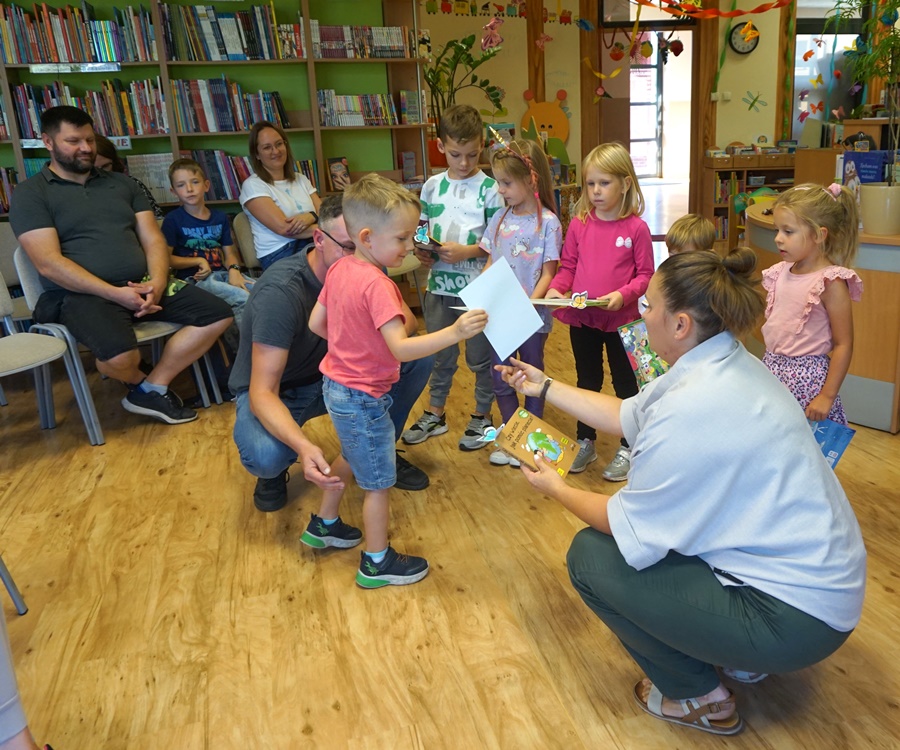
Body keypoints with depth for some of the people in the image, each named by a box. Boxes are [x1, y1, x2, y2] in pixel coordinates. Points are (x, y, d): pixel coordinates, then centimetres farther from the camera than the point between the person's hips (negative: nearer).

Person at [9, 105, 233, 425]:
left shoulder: (121, 183, 17)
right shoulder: (31, 193, 1)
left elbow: (153, 240, 10)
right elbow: (49, 264, -10)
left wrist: (157, 283, -11)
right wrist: (115, 293, -19)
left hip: (142, 286, 6)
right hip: (82, 294, -5)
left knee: (218, 314, -12)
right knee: (120, 355, -36)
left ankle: (152, 388, -7)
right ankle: (139, 381, 4)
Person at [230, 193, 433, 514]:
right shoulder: (281, 291, -32)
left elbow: (407, 320, -7)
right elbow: (262, 393, -35)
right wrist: (303, 447, -53)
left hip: (331, 376, 6)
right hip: (273, 391, -5)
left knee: (419, 358, -12)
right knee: (266, 457, -38)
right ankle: (273, 471, 2)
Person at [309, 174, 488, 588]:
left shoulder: (339, 269, -2)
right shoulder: (376, 285, -28)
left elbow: (316, 323, 6)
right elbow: (401, 348, -35)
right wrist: (454, 333, -43)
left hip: (336, 386, 9)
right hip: (363, 398, -9)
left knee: (352, 457, 31)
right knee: (379, 482, 8)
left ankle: (323, 525, 50)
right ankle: (377, 563, 25)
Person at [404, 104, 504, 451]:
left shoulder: (489, 188, -8)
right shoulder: (432, 186, 5)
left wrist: (466, 251, -20)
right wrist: (422, 251, -5)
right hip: (439, 284, 4)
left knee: (480, 356, 10)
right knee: (441, 354, 17)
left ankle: (482, 415, 28)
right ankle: (435, 413, 33)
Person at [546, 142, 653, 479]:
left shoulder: (636, 227, -9)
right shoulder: (579, 224, 0)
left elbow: (645, 274, -7)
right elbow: (567, 266, 5)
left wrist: (623, 294, -23)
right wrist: (555, 289, -13)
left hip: (621, 319, -3)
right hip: (582, 319, 3)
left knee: (625, 383, 11)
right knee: (587, 381, 18)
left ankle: (627, 448, 27)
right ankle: (585, 442, 35)